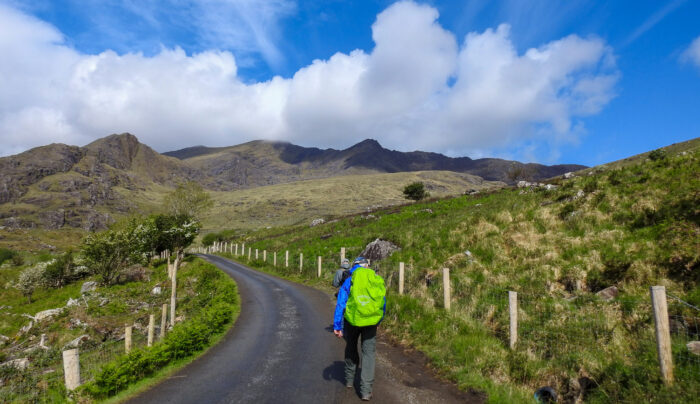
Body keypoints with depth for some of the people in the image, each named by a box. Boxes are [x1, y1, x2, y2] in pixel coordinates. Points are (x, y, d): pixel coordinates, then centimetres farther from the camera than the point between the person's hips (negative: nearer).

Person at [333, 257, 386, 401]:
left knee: (351, 348, 22)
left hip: (352, 320, 0)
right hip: (371, 322, 1)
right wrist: (378, 321, 25)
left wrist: (337, 326, -4)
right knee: (368, 353, 8)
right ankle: (365, 390, 4)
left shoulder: (349, 281, -2)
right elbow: (383, 305, 12)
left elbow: (340, 305, -6)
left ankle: (349, 379, 36)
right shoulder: (378, 281, 4)